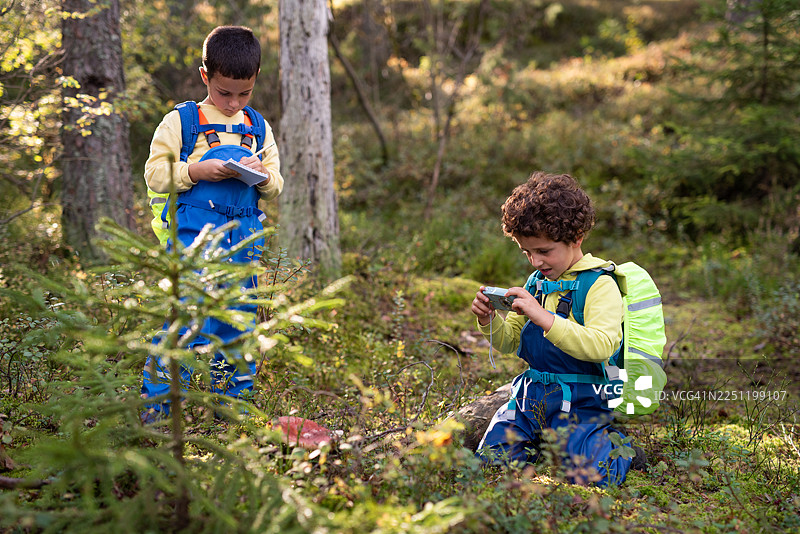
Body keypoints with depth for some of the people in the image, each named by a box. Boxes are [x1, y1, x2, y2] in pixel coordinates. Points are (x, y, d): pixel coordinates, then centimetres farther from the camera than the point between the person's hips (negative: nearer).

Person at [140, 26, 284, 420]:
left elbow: (276, 188, 17)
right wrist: (197, 170, -18)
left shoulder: (258, 128, 16)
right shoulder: (180, 122, 2)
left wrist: (263, 174, -6)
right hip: (194, 236, -5)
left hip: (243, 239, 5)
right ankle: (156, 406, -4)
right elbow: (155, 174, -4)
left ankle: (234, 402, 23)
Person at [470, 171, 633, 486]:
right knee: (489, 460, -9)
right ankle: (543, 445, 18)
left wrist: (544, 317, -30)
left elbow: (602, 345, -25)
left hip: (579, 402, -6)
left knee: (590, 476, -23)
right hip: (530, 396, 6)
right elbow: (510, 343, 19)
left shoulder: (600, 285, -9)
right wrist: (489, 321, -3)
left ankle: (619, 444, 10)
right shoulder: (536, 283, 13)